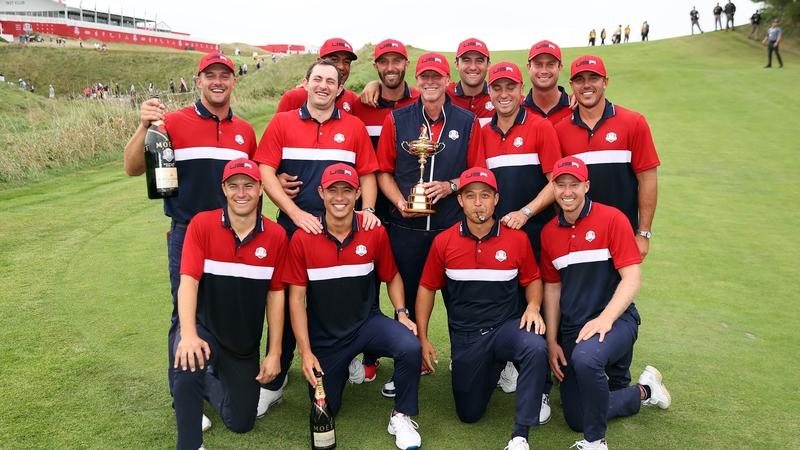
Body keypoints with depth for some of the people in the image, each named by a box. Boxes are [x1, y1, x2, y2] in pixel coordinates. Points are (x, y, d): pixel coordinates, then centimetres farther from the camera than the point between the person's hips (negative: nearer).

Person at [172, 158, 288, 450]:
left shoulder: (276, 236, -9)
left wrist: (275, 353, -3)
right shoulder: (202, 224, -15)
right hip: (204, 328, -3)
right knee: (189, 367, -37)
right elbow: (188, 281, -21)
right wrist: (188, 335, -36)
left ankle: (211, 382, 43)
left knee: (241, 423, 11)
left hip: (246, 344, 3)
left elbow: (275, 295, -3)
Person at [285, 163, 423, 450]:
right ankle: (339, 369, 41)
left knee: (411, 347, -29)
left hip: (368, 323, 0)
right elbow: (296, 298, -9)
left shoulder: (375, 233, -9)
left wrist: (401, 314, -11)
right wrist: (306, 352, -12)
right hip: (324, 335, 0)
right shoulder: (302, 239, -14)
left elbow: (391, 277, 6)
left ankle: (401, 417, -5)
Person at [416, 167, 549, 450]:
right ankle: (491, 367, 41)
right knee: (469, 414, 9)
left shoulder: (517, 239, -9)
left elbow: (532, 279, 6)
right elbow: (427, 288, 3)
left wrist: (533, 307, -16)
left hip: (507, 326, -1)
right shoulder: (443, 242, -7)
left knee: (536, 349, -37)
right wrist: (422, 339, 0)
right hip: (465, 336, 2)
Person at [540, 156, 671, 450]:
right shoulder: (549, 232, 5)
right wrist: (551, 341, 6)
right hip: (572, 327, 6)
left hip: (615, 319, -6)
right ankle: (643, 391, 33)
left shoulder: (612, 219, -10)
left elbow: (632, 278, -15)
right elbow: (552, 287, 11)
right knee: (576, 419, 7)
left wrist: (605, 318, -28)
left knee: (585, 357, -40)